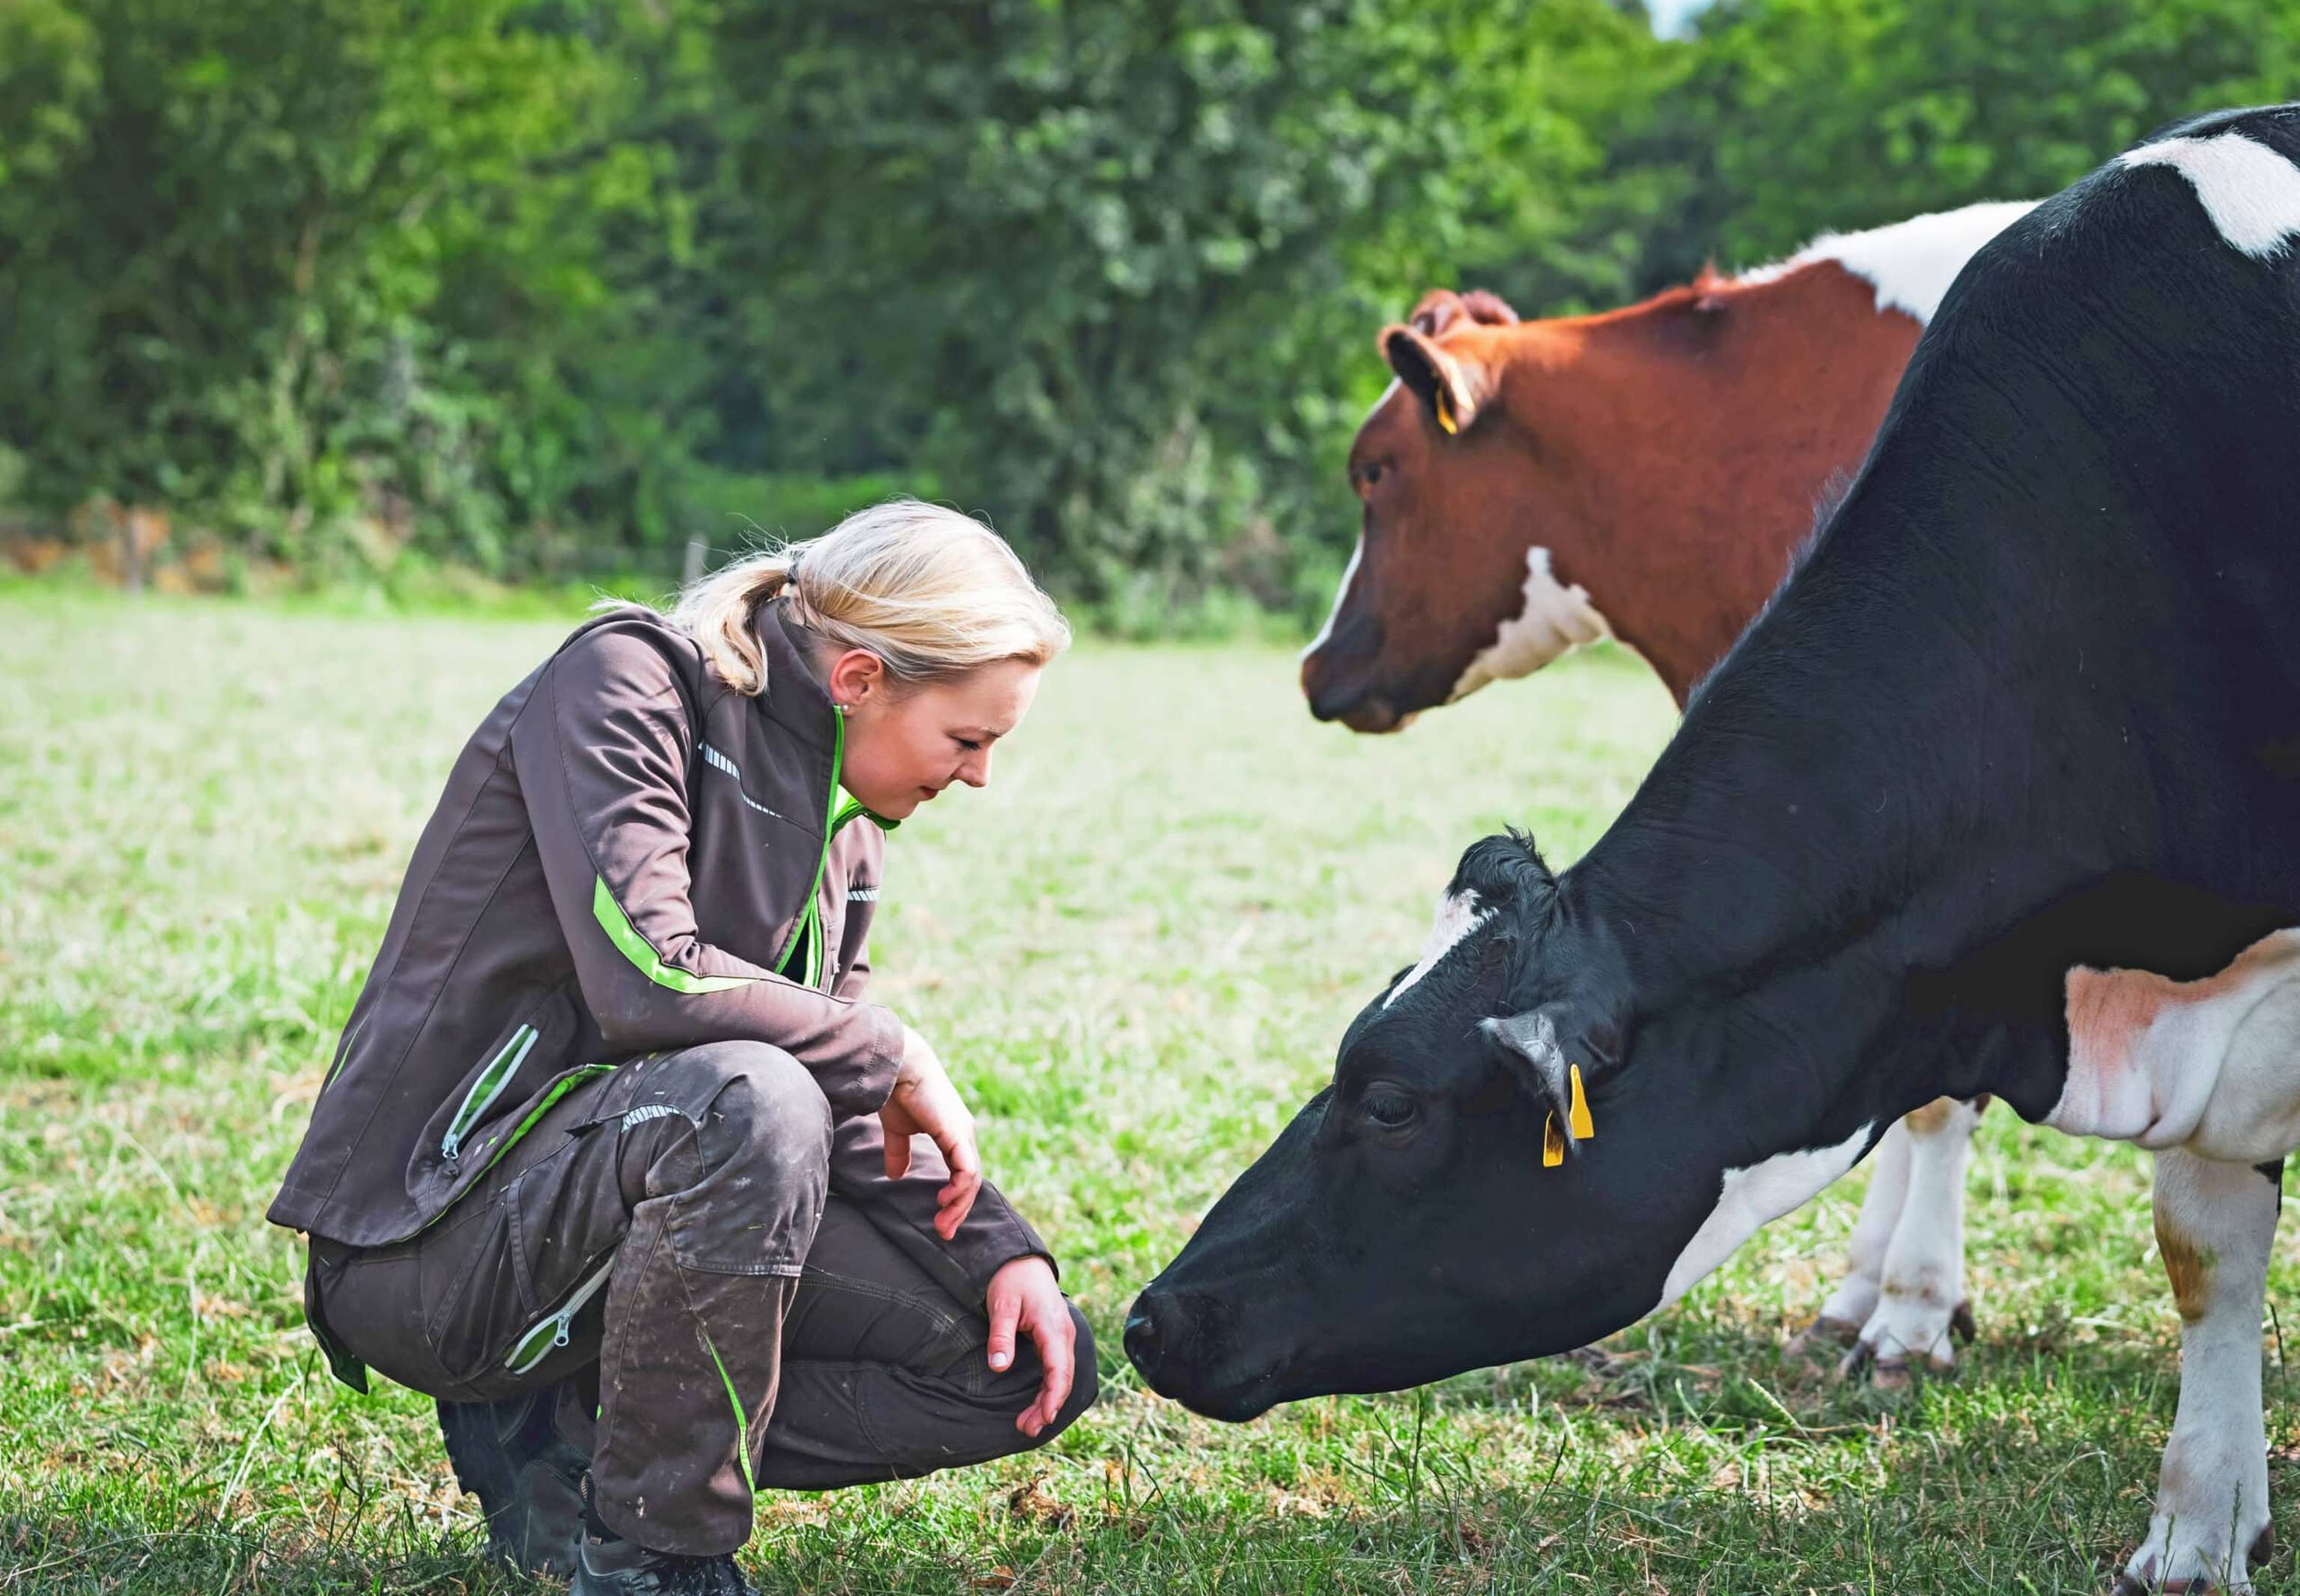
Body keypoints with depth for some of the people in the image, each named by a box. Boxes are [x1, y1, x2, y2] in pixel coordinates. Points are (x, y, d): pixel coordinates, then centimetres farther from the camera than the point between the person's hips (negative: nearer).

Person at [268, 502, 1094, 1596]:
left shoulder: (843, 827, 11)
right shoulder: (626, 682, -14)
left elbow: (848, 1119, 12)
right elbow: (649, 981, -28)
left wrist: (999, 1249, -4)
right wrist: (893, 1057, -16)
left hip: (621, 1201, 9)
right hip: (430, 1234, -8)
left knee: (1031, 1367, 0)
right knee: (747, 1102, -37)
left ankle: (557, 1441, 2)